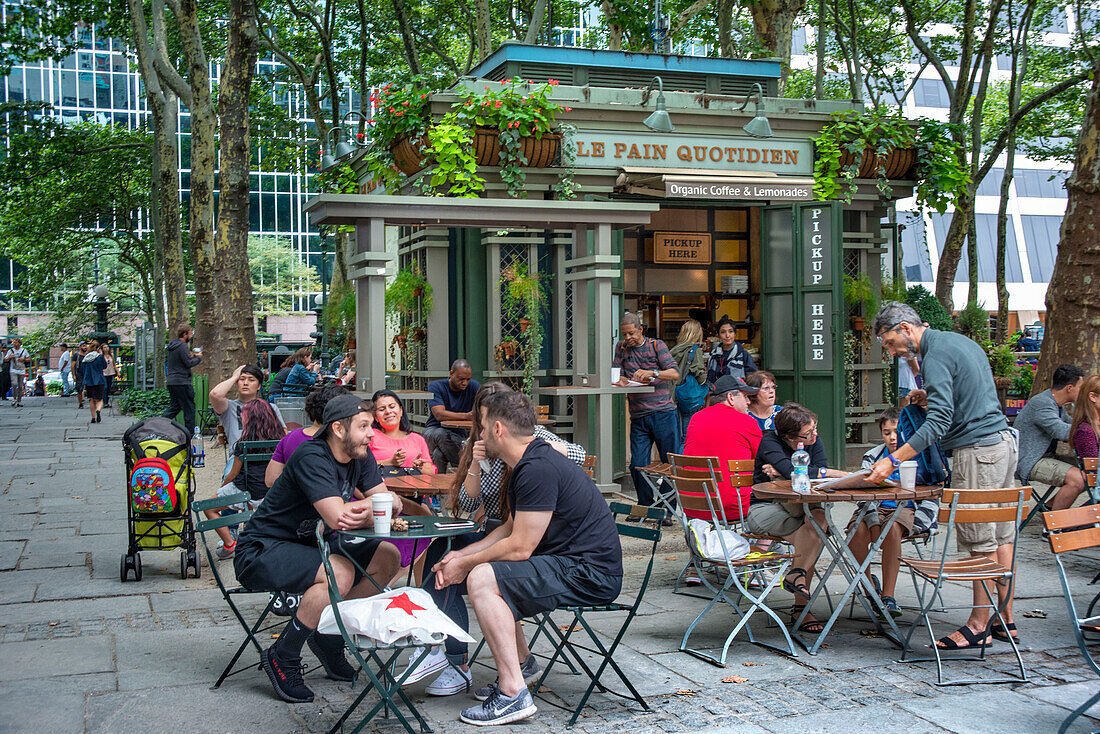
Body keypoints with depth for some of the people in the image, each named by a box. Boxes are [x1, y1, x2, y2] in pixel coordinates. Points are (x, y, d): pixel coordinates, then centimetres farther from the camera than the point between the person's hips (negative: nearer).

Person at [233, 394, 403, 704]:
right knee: (340, 573, -32)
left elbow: (389, 501, -2)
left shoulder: (361, 456, 1)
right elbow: (338, 517, -34)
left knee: (388, 557, -3)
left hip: (310, 544, 9)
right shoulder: (311, 457, -25)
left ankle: (329, 637, 11)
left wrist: (364, 509, -25)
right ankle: (282, 658, -13)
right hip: (260, 551, -9)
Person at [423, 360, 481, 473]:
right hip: (433, 430, 0)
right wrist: (466, 416, -38)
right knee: (441, 434, -38)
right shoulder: (435, 386, -8)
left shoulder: (473, 386, 1)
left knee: (439, 454, -34)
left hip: (458, 434, 0)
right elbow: (439, 414, -24)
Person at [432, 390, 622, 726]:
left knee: (481, 578, -21)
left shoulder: (538, 469, -20)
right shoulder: (530, 463, 13)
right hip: (573, 565, 11)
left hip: (591, 574, -11)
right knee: (491, 573, 22)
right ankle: (516, 669, 25)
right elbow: (511, 528, 22)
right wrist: (462, 554, 11)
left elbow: (519, 548, -20)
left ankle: (514, 694, -20)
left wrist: (465, 565, -7)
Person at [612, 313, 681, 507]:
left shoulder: (657, 345, 3)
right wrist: (621, 380, -14)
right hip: (638, 418, 3)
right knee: (637, 465, -2)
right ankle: (645, 507, 15)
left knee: (671, 463, 0)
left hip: (664, 413, -3)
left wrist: (651, 373, -21)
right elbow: (615, 374, 10)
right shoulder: (621, 348, 14)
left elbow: (675, 374, -5)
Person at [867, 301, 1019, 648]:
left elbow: (939, 420, -23)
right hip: (1004, 441, 10)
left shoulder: (936, 355, -14)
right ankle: (1006, 621, 17)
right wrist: (932, 396, 15)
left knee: (981, 541, -4)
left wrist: (893, 460, -27)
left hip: (978, 450, -10)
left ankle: (979, 626, 1)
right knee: (1000, 535, 12)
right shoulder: (959, 341, 16)